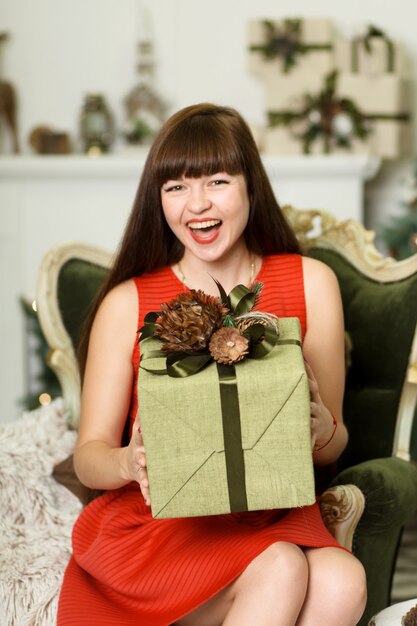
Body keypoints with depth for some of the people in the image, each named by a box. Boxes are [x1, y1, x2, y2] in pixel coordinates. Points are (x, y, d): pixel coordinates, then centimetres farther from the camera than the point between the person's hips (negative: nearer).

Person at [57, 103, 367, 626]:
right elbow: (88, 456, 0)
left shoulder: (311, 284, 2)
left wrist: (321, 427, -18)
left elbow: (332, 447, 6)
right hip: (153, 521, -2)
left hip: (269, 517, 3)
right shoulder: (128, 303, -3)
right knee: (280, 572, -32)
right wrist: (130, 462, -23)